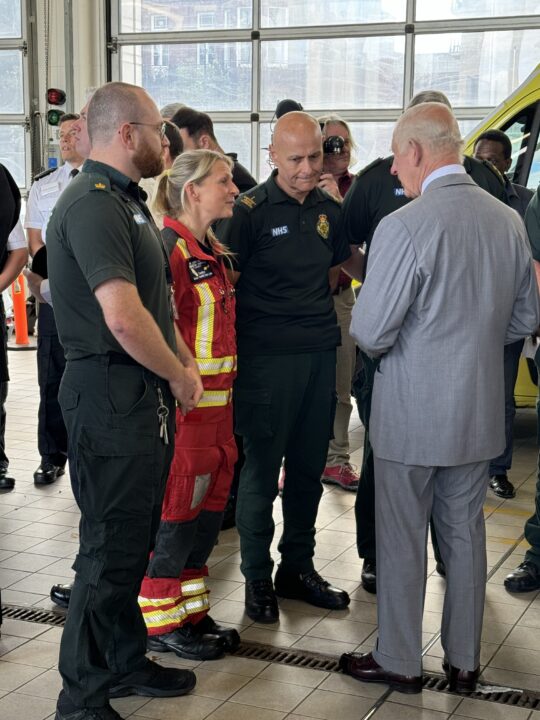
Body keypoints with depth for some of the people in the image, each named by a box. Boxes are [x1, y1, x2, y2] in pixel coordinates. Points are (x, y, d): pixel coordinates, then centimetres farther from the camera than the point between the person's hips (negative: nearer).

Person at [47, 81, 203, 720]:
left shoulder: (122, 201, 16)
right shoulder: (92, 205, -18)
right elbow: (123, 316, -27)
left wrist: (182, 360, 7)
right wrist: (179, 376, -13)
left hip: (145, 396, 10)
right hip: (111, 396, -10)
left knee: (134, 540, 19)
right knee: (111, 547, -2)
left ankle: (125, 662, 34)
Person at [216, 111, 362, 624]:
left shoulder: (329, 208, 9)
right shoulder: (251, 210, -8)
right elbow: (225, 281, -8)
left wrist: (308, 305, 9)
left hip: (320, 352, 6)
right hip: (268, 357, -6)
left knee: (308, 466, 13)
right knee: (262, 468, 2)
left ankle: (297, 567, 27)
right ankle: (257, 578, 15)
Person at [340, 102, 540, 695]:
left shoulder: (404, 227, -20)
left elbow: (370, 332, -18)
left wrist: (378, 342, 4)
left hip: (411, 413, -6)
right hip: (480, 411, 6)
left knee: (402, 539, 8)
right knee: (465, 533, 16)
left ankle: (399, 662, 22)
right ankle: (464, 661, 28)